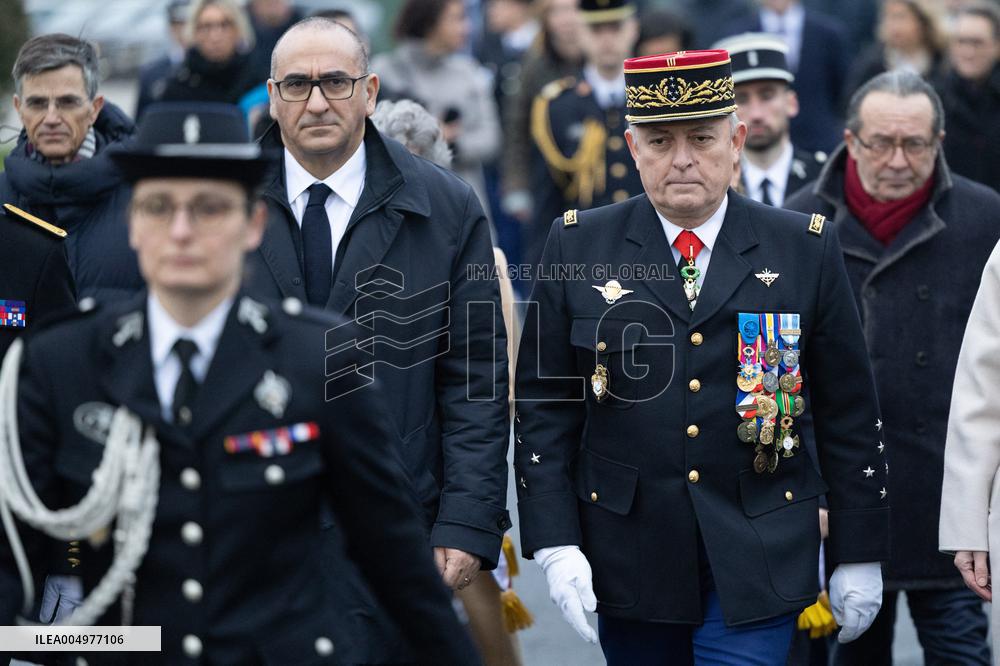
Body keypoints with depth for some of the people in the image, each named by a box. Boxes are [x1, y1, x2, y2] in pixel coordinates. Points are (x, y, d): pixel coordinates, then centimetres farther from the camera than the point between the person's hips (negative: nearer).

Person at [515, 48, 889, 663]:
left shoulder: (807, 250, 0)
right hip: (629, 559, 1)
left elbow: (849, 416, 4)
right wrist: (555, 543, -6)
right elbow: (544, 407, 2)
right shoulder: (578, 246, 2)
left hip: (758, 558, -1)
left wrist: (859, 555, 4)